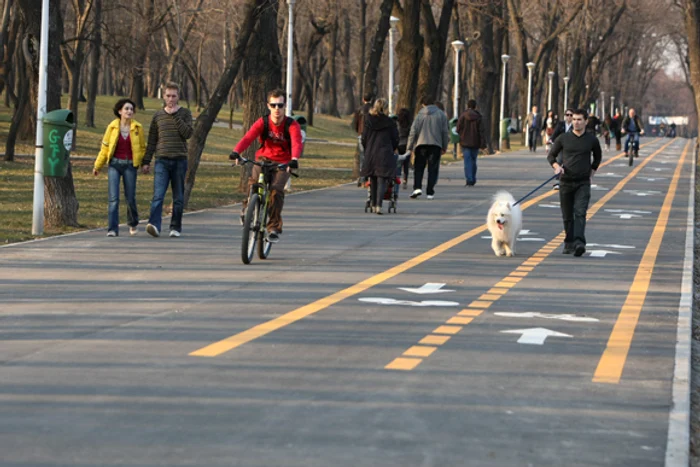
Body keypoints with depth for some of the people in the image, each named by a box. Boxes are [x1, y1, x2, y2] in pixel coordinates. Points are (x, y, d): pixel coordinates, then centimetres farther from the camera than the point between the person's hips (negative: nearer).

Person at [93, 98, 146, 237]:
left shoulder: (137, 128, 1)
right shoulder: (112, 127, 0)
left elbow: (142, 148, 10)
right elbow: (105, 147, 8)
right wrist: (98, 166, 11)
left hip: (130, 165, 1)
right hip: (114, 164, 0)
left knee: (130, 198, 7)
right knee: (113, 198, -9)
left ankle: (133, 224, 33)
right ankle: (112, 229, -6)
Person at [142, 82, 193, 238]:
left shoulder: (184, 113, 6)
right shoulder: (158, 115, 12)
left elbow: (188, 133, -11)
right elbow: (151, 140, 14)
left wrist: (175, 115, -11)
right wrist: (146, 161, 9)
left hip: (179, 160, 0)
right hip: (162, 161, 1)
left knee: (178, 197, 6)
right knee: (158, 195, -14)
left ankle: (176, 227, 14)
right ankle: (154, 225, -26)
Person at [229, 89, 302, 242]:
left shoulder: (292, 125, -14)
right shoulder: (262, 122, -10)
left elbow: (297, 143, -30)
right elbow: (248, 138, -24)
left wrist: (294, 159, -52)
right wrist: (236, 152, -44)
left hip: (282, 163, -1)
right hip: (264, 159, 1)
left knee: (276, 189, -25)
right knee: (254, 181, -29)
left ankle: (274, 228, -13)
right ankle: (247, 207, 1)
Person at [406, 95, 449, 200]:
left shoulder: (420, 114, 2)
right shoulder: (441, 114, 5)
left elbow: (413, 131, 1)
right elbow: (445, 132, 6)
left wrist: (409, 147, 6)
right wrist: (444, 147, 13)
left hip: (421, 144, -1)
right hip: (436, 144, 1)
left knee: (418, 168, 7)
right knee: (433, 169, 5)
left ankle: (417, 187, -10)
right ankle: (430, 192, 1)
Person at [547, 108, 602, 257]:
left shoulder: (592, 140, 2)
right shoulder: (563, 138, 1)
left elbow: (598, 156, 21)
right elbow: (551, 155, 9)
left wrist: (592, 172, 12)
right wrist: (557, 166, -10)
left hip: (583, 183, -2)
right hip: (565, 182, 2)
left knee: (580, 213, -16)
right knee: (567, 216, 8)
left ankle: (579, 243, -28)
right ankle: (569, 243, 20)